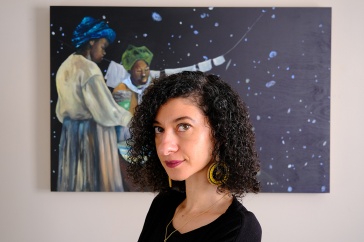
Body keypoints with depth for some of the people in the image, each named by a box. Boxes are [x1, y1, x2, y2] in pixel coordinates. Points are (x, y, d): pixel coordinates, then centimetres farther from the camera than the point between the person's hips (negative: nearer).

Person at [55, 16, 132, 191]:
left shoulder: (65, 67, 9)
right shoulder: (88, 68, -17)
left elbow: (61, 109, 15)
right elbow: (106, 109, -18)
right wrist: (129, 118, -5)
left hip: (70, 131, 9)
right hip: (92, 132, -9)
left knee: (74, 178, 14)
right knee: (98, 178, 1)